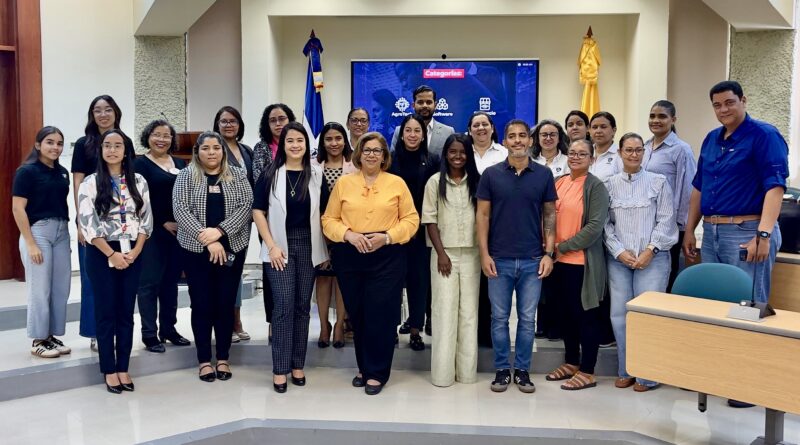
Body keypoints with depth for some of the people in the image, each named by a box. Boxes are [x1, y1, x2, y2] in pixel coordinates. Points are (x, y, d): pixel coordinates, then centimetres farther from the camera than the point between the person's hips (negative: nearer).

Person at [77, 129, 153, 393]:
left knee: (126, 312, 7)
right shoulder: (90, 183, -2)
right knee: (106, 312, 2)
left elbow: (146, 219, 5)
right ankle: (109, 371, 11)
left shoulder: (138, 182, 6)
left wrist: (135, 251, -7)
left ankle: (123, 369, 16)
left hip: (132, 254, 3)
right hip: (101, 254, -3)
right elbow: (87, 223, -9)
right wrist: (111, 254, -14)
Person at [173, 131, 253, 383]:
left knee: (225, 304, 5)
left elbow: (246, 206, -5)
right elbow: (180, 210, -8)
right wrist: (207, 239, -17)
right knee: (201, 304, 4)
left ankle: (223, 358, 18)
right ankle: (204, 360, 15)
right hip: (196, 251, 0)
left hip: (231, 249, 1)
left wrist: (219, 231, -17)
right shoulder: (186, 176, 3)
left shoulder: (237, 175, 5)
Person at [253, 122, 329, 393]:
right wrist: (272, 245, -9)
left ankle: (297, 364, 19)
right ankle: (280, 369, 4)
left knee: (303, 306, 8)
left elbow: (323, 212, 6)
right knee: (284, 306, -4)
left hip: (308, 247, 2)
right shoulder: (271, 175, -1)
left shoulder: (317, 174, 2)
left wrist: (324, 249, 1)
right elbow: (258, 211, -1)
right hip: (280, 246, -2)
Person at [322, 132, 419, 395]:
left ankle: (377, 372, 11)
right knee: (357, 314, 9)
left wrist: (387, 237, -13)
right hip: (349, 257, 2)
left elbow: (411, 220, 1)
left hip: (387, 257, -2)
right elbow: (329, 220, 5)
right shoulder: (344, 183, 6)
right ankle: (364, 368, 25)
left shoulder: (397, 183, 3)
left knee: (381, 315, -1)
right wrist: (348, 234, -13)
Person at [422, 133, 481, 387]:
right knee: (445, 311, -2)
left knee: (469, 312, 5)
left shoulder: (476, 182, 7)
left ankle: (466, 369, 13)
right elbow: (430, 221, -2)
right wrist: (441, 253, -9)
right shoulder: (435, 182, 1)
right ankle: (443, 371, 6)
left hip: (471, 254, 2)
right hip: (445, 253, -2)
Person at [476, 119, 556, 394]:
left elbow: (549, 215, 5)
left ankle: (522, 370, 21)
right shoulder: (491, 174, 0)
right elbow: (483, 215, 1)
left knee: (527, 318, 8)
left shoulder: (543, 175, 2)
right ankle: (502, 369, 21)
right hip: (499, 259, 0)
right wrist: (484, 253, -6)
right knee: (499, 317, 8)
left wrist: (548, 253, -2)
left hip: (532, 260, 1)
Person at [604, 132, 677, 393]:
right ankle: (625, 371, 17)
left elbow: (666, 220, 0)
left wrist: (650, 250, -9)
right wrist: (620, 252, -5)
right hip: (618, 259, 2)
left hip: (652, 258, -2)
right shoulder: (610, 185, 7)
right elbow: (605, 223, 6)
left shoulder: (658, 182, 4)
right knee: (619, 314, 3)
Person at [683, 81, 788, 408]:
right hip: (711, 233, 7)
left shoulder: (764, 135, -7)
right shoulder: (711, 139, 15)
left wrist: (763, 235, -23)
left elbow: (775, 187, -15)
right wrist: (689, 231, 14)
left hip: (746, 232, -7)